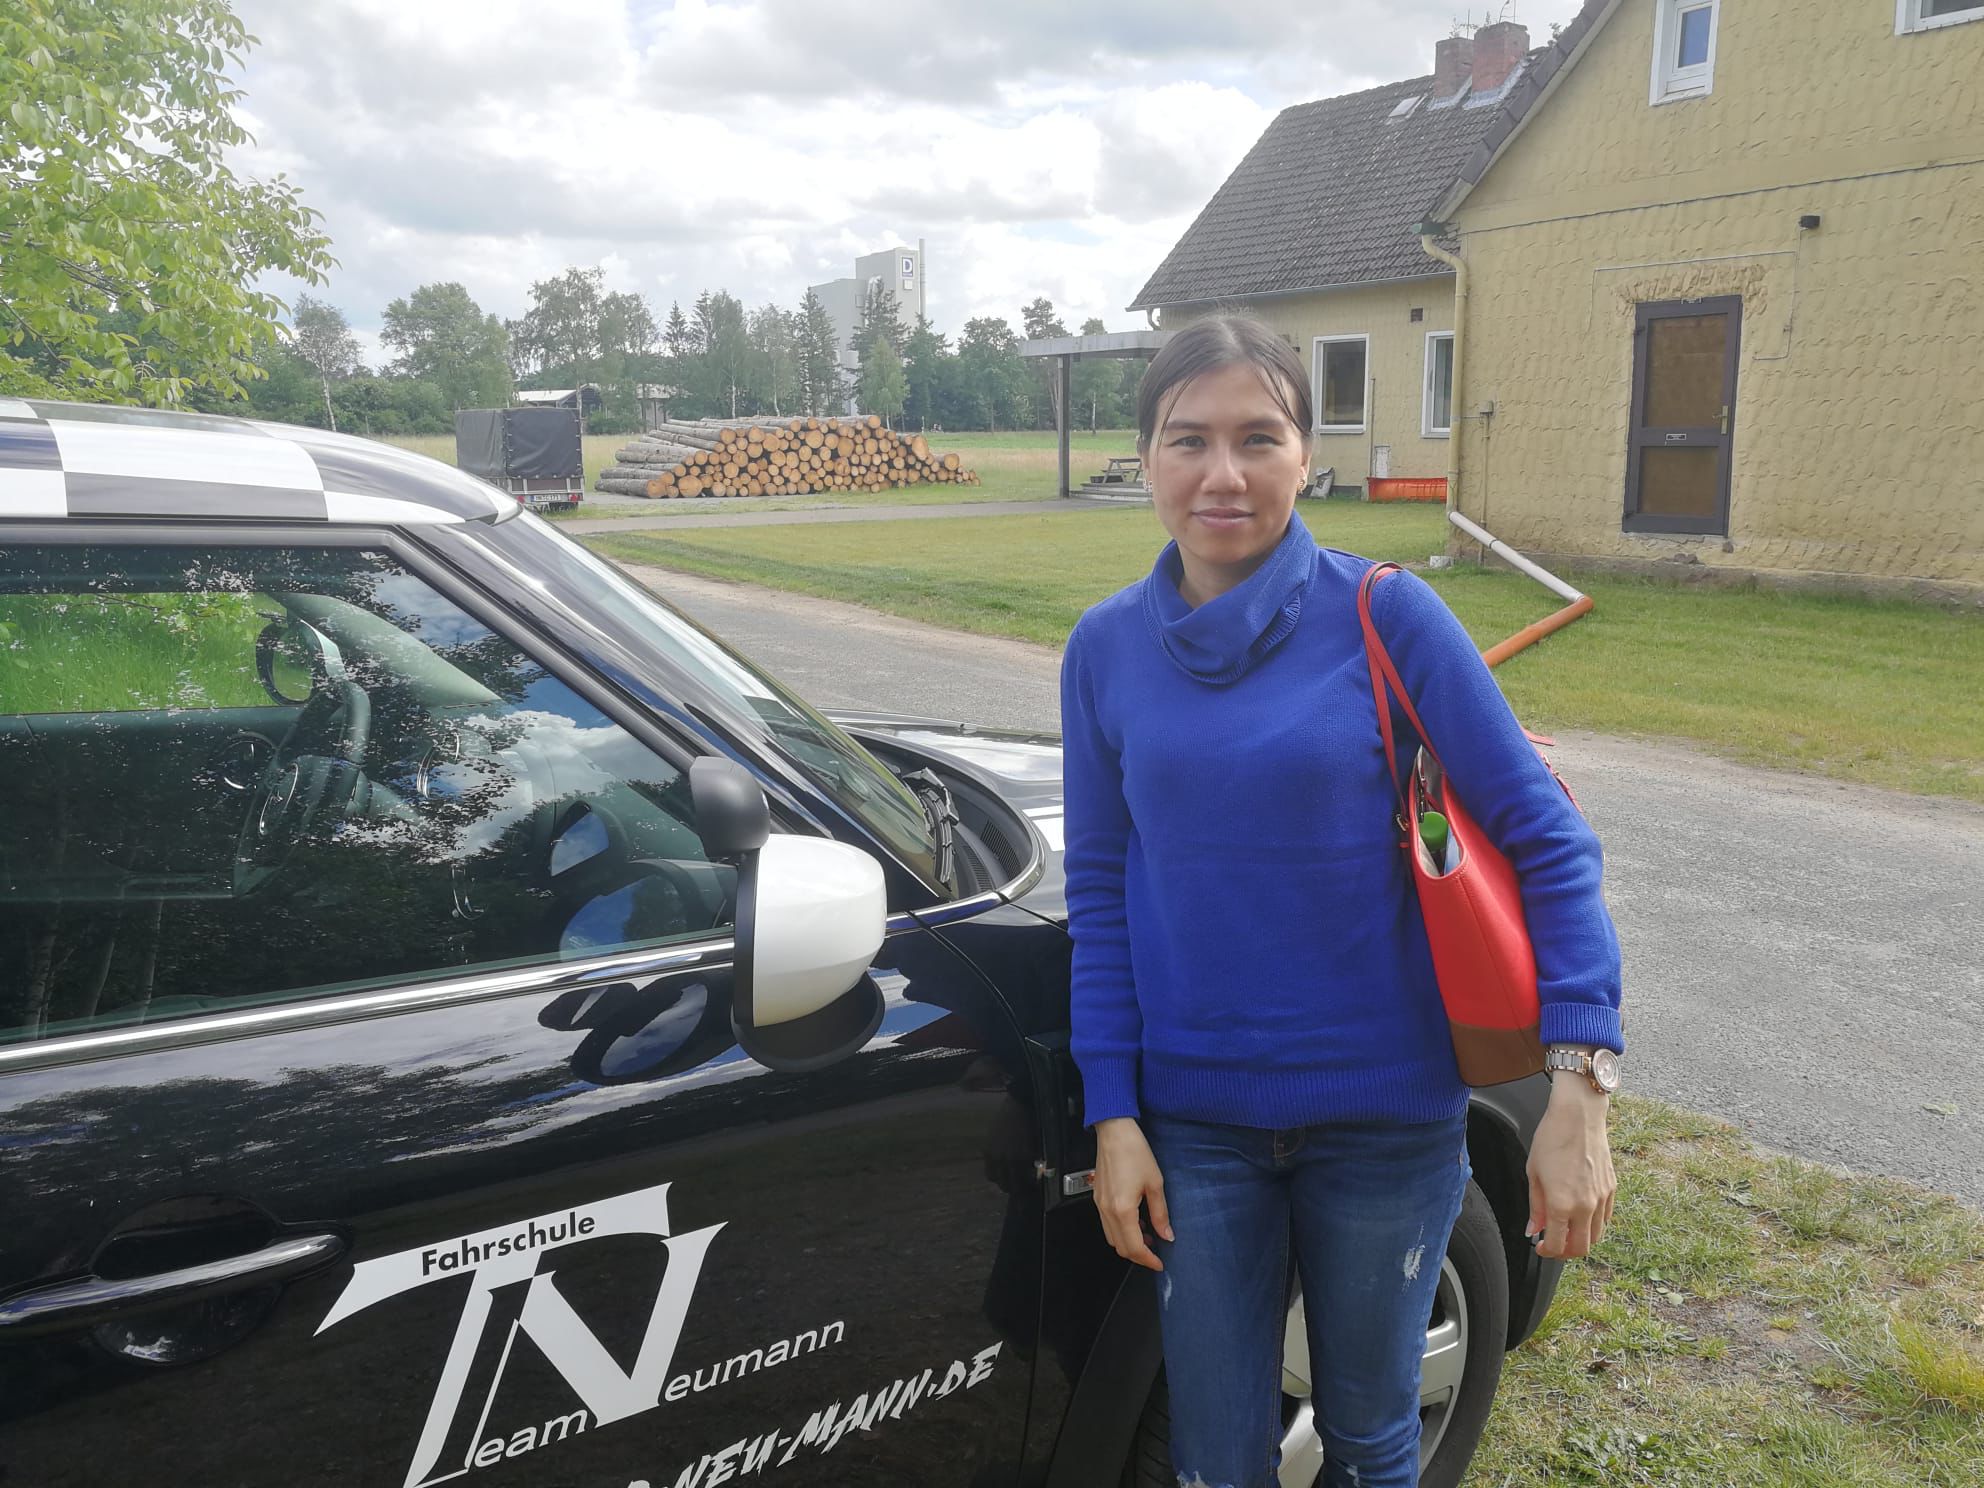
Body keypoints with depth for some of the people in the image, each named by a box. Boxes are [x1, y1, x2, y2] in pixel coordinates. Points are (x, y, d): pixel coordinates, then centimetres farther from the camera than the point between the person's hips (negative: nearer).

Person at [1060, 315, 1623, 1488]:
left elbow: (1544, 838, -9)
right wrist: (1114, 1115, -2)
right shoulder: (1108, 648, -3)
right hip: (1197, 1119, 2)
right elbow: (1100, 889, 3)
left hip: (1387, 1115, -1)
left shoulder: (1384, 616, -11)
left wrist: (1580, 1087, -17)